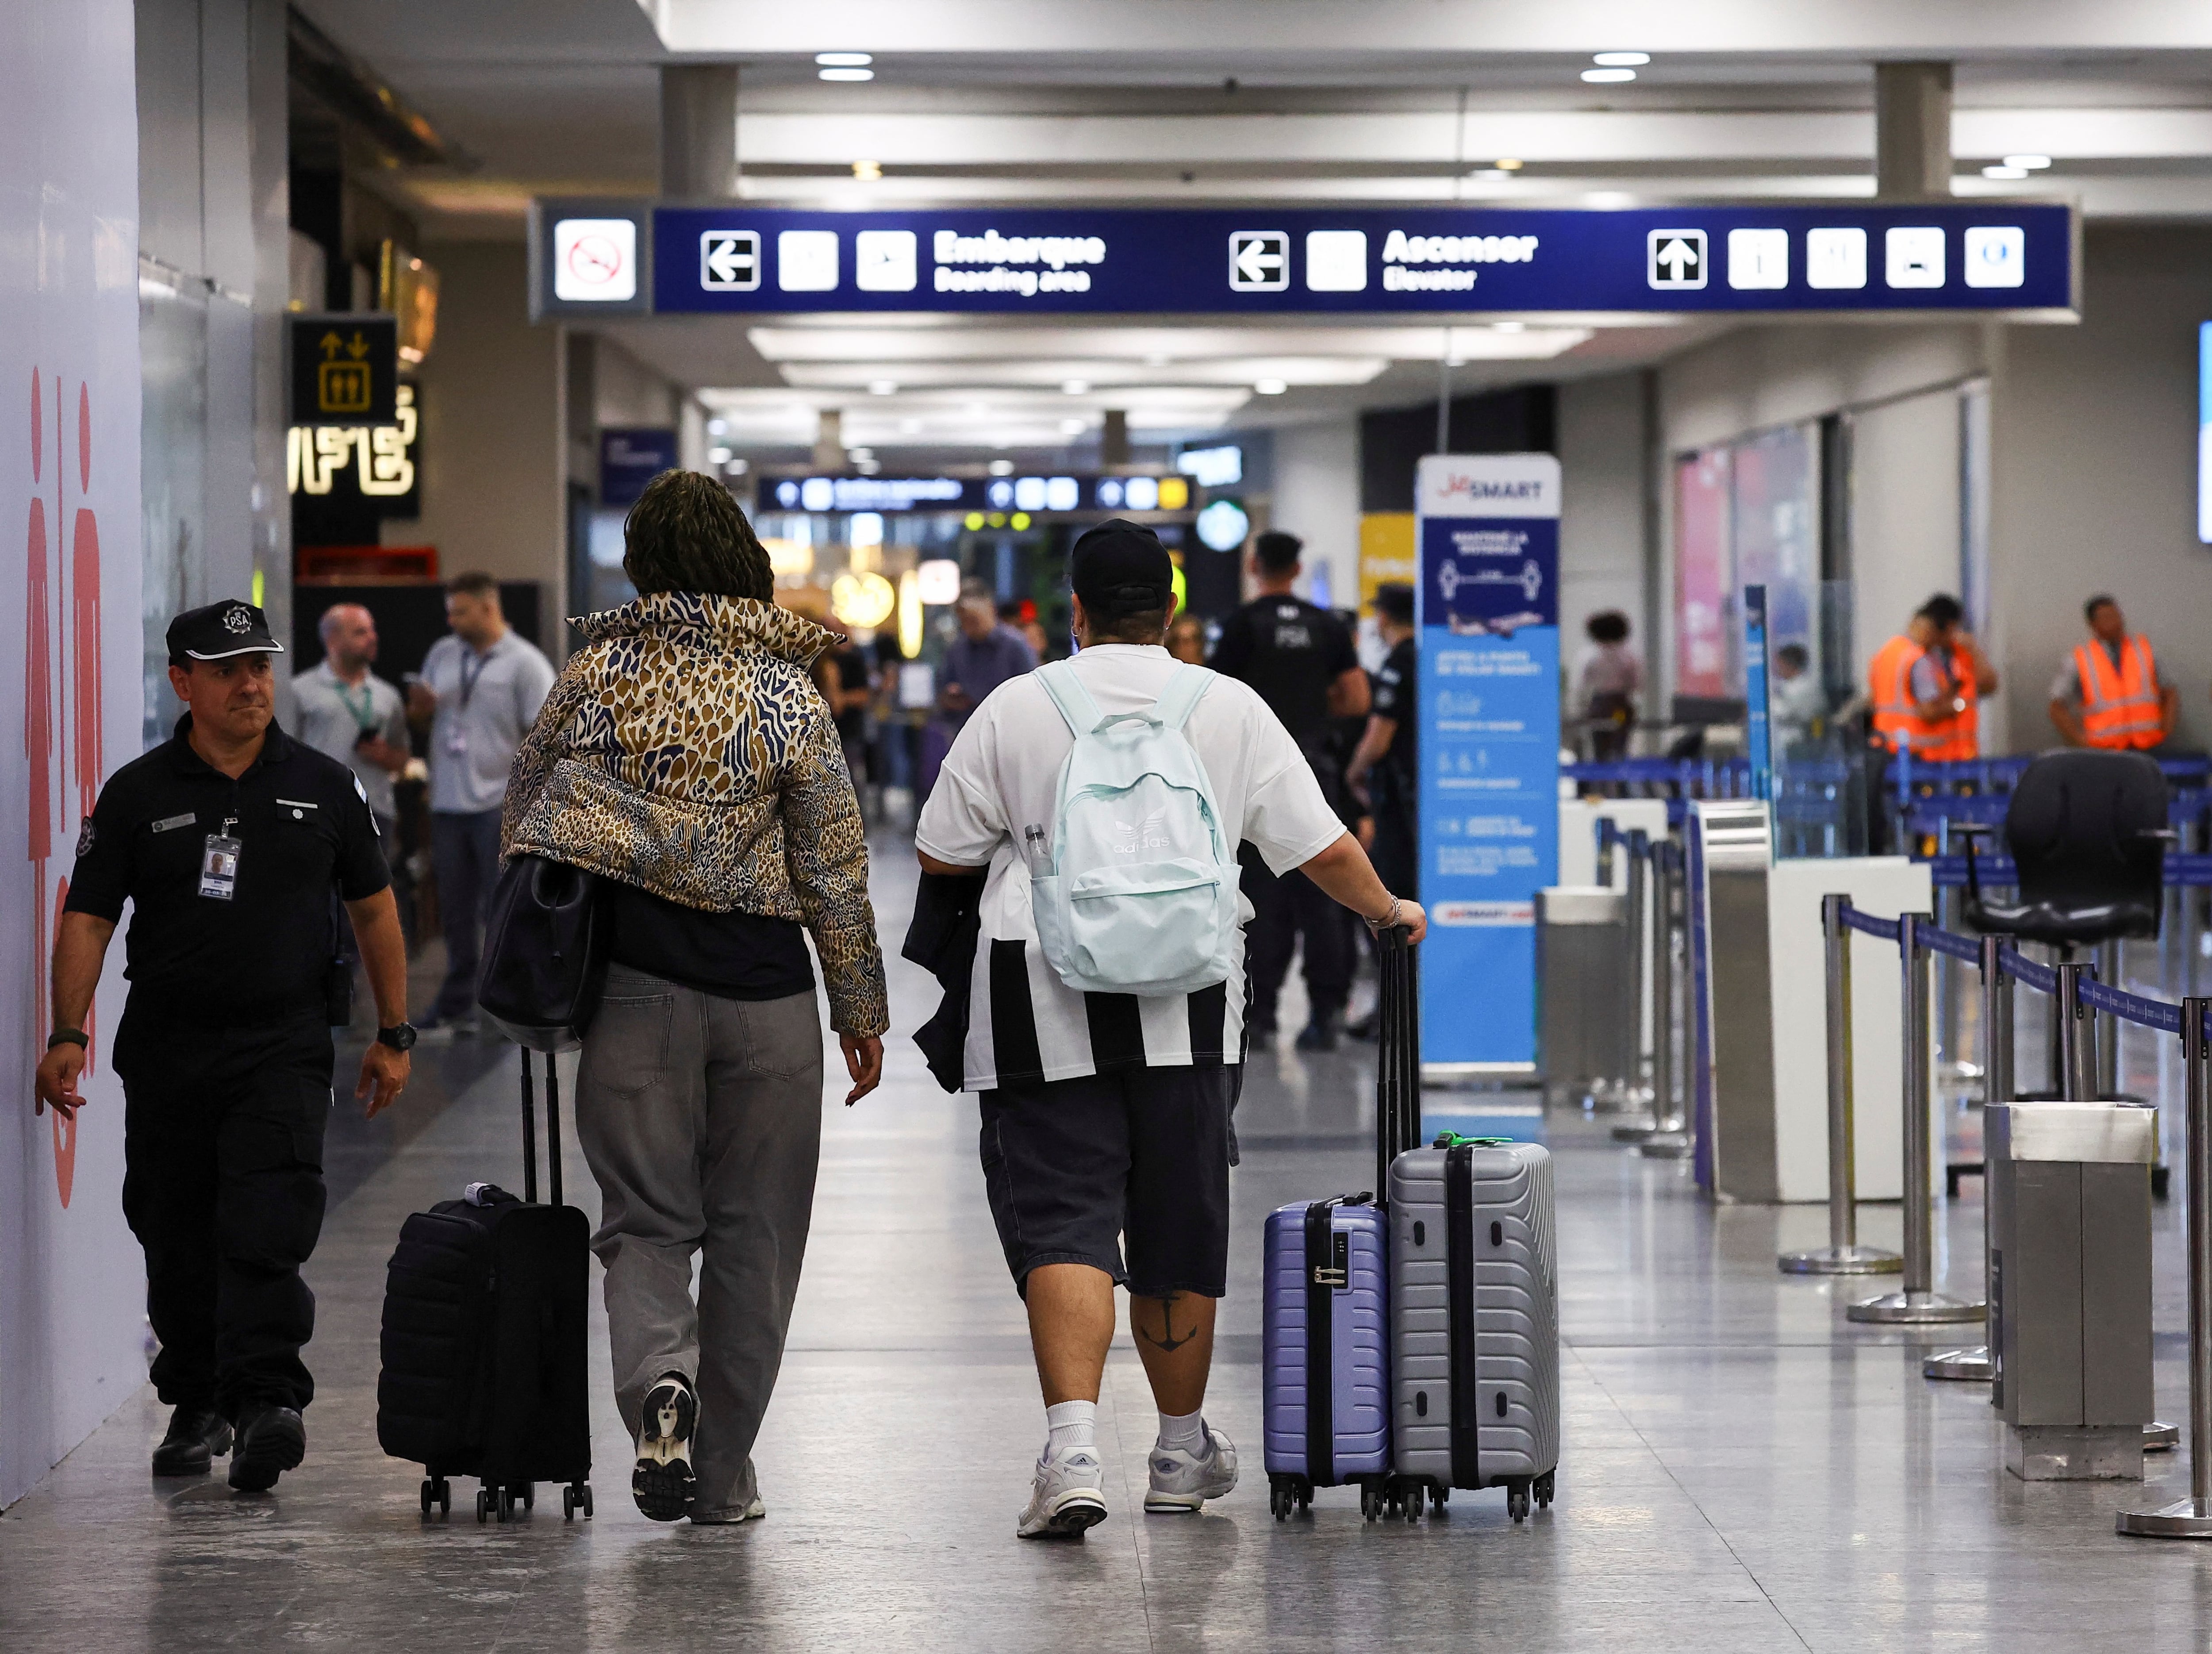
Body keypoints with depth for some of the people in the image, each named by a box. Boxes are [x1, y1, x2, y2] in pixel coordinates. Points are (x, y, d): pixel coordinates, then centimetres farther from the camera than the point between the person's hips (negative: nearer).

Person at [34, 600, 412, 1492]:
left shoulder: (324, 786, 5)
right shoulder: (138, 796, 2)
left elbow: (374, 909, 11)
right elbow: (87, 919, 1)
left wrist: (394, 1034, 9)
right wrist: (68, 1034, -10)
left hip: (285, 1047, -1)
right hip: (168, 1050, 1)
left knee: (267, 1227, -15)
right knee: (176, 1239, 7)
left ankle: (266, 1400, -21)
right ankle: (197, 1405, 20)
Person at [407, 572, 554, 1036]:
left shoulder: (525, 664, -6)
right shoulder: (443, 654, 12)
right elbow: (422, 715, 22)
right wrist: (420, 707, -3)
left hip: (500, 806, -6)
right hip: (448, 803, 6)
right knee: (456, 910, 10)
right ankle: (458, 1006, 17)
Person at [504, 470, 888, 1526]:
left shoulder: (595, 673, -1)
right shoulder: (788, 696, -4)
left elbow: (524, 821, 6)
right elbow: (835, 872, -2)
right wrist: (862, 1011, 7)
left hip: (629, 985, 1)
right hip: (763, 991, -1)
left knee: (645, 1218, 9)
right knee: (752, 1232, 9)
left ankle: (658, 1382, -21)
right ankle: (723, 1479, 12)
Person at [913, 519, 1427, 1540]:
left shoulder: (1014, 710, 1)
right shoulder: (1233, 710, 5)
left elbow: (941, 854, 5)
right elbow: (1323, 850, 8)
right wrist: (1388, 911, 27)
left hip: (1044, 1009, -2)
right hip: (1184, 1012, 2)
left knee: (1062, 1224, -4)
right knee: (1180, 1227, 14)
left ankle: (1072, 1445, -21)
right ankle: (1183, 1448, 26)